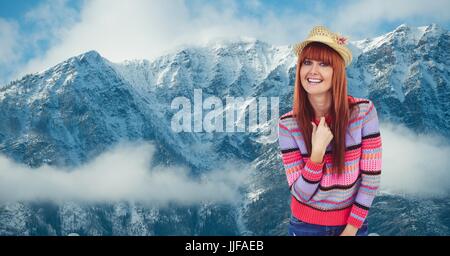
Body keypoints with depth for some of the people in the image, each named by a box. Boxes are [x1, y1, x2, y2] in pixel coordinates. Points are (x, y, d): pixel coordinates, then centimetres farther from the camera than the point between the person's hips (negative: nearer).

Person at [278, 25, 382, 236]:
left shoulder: (364, 111, -15)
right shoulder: (288, 124, -14)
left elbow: (371, 178, -10)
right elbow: (301, 193, -14)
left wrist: (350, 230, -10)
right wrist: (318, 151, -27)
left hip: (353, 224, 0)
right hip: (306, 225, 0)